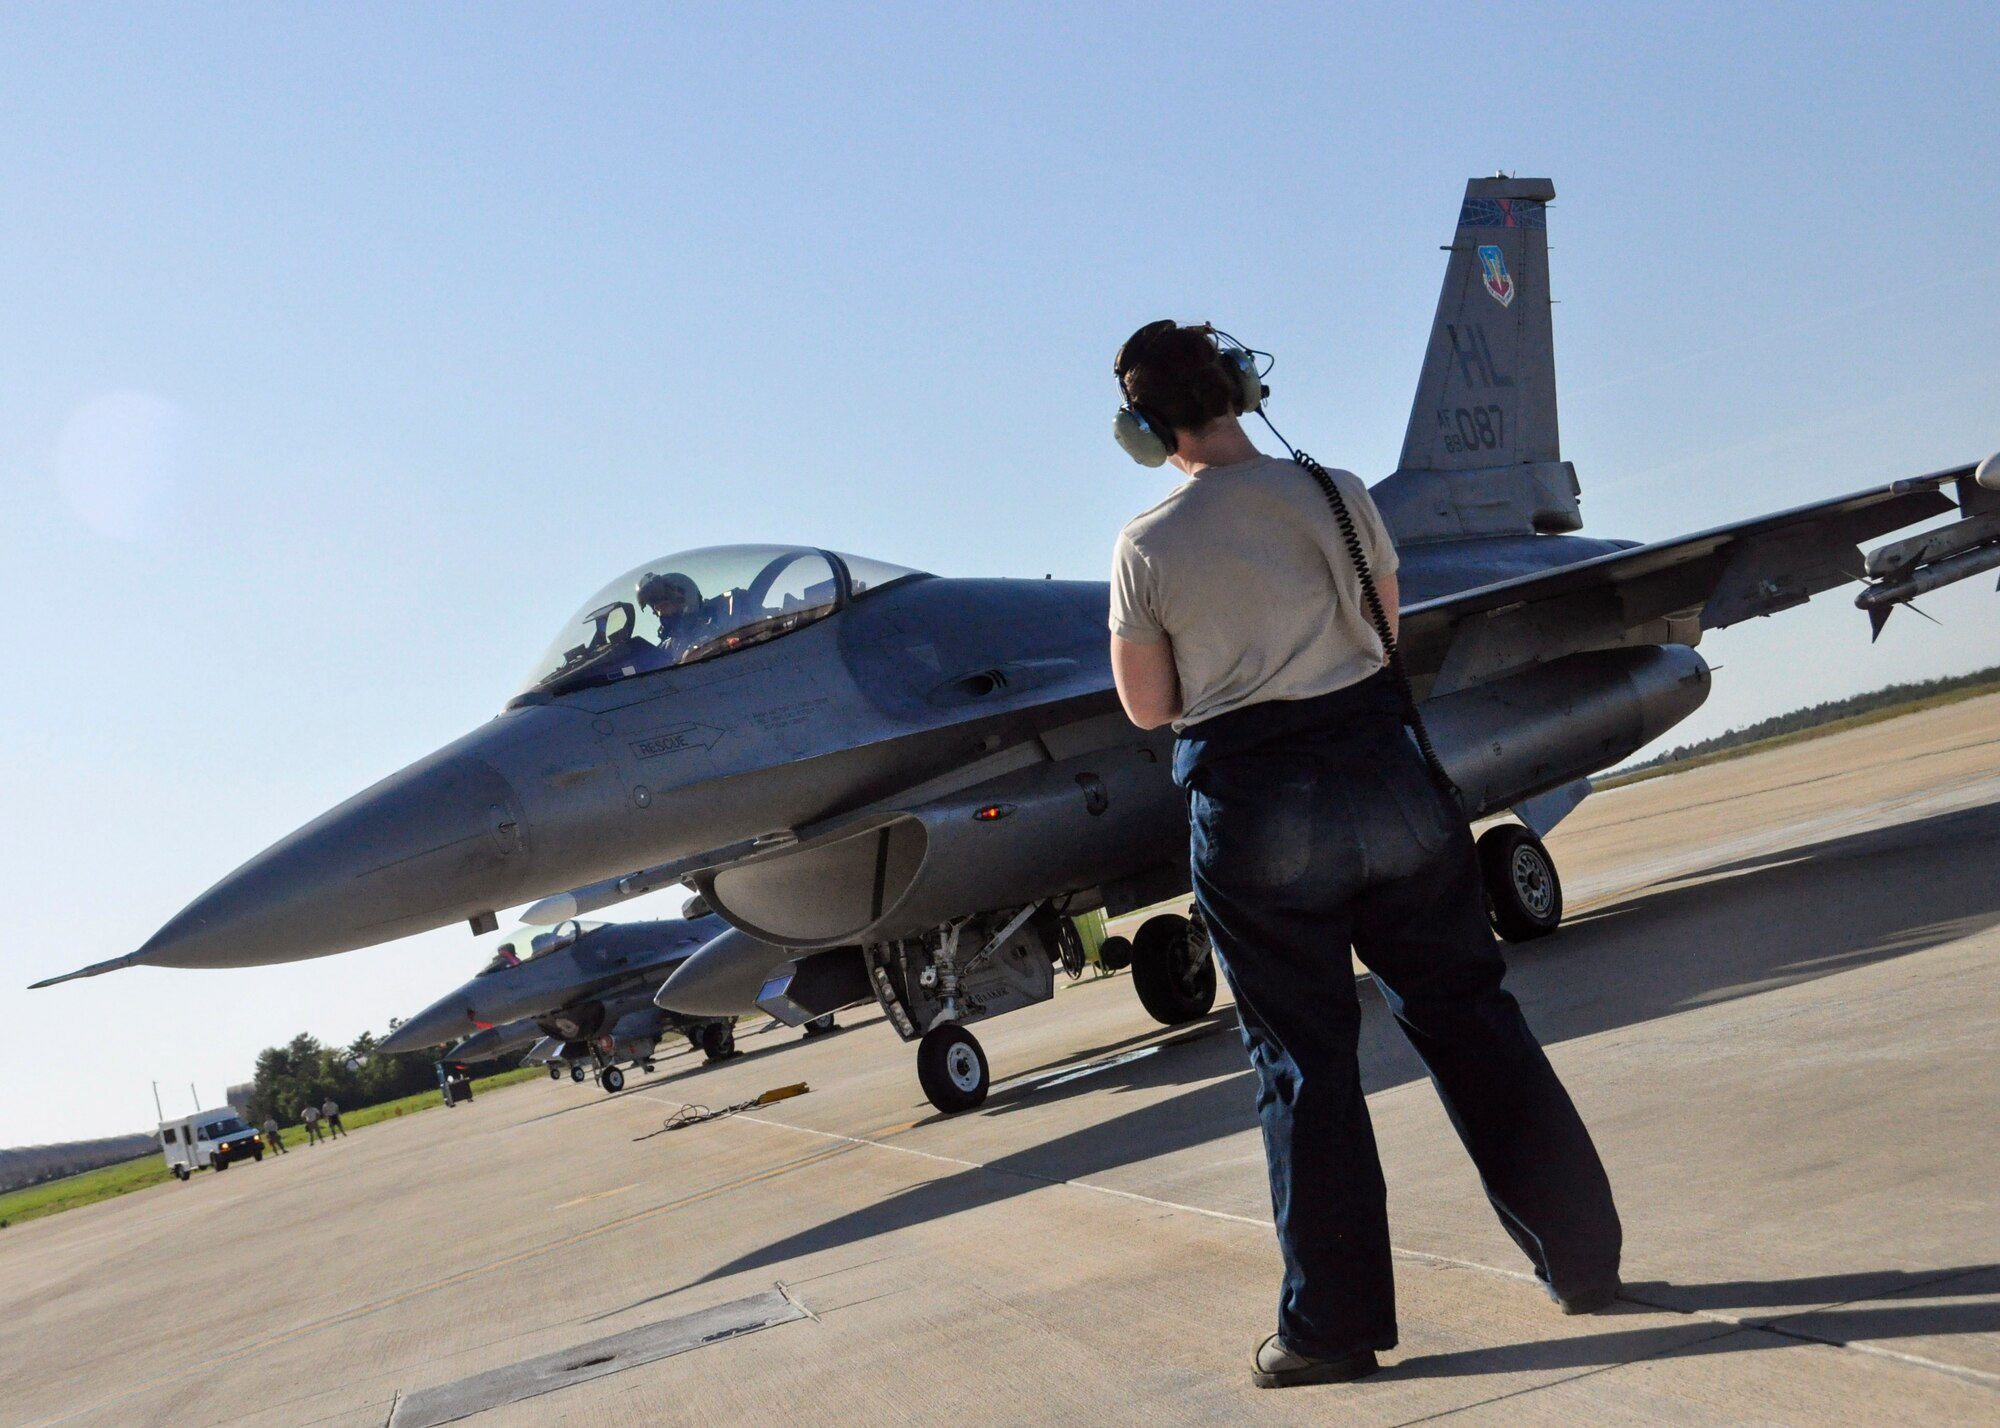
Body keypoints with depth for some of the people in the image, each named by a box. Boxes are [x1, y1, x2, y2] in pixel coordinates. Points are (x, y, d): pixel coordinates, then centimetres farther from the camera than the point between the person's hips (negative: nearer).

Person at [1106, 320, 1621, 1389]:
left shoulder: (1147, 546, -7)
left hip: (1251, 808, -2)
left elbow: (1147, 707, 0)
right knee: (1464, 1011, 13)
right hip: (1381, 769, 2)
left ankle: (1335, 1320, 11)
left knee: (1301, 1058, 6)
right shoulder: (1334, 493, 0)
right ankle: (1581, 1257, 20)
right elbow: (1385, 631, 12)